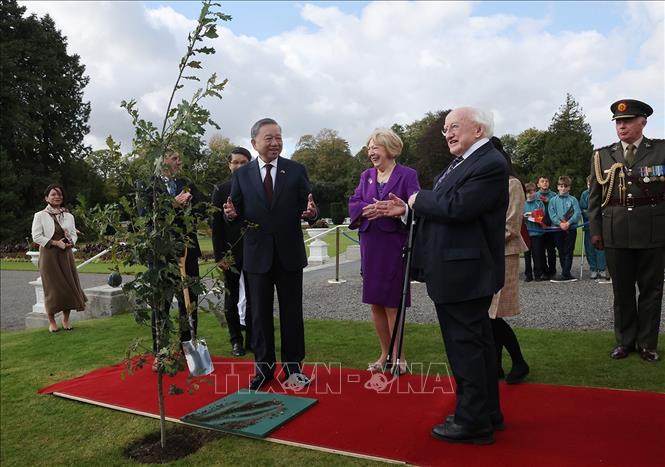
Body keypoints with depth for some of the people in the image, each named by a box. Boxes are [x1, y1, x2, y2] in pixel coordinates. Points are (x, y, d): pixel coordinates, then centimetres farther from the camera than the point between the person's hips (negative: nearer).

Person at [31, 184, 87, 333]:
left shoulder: (68, 216, 10)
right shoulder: (40, 215, -1)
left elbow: (74, 234, 12)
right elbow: (36, 236, -6)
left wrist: (71, 242, -9)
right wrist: (55, 243, -15)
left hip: (66, 254, 4)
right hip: (49, 255, -3)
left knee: (68, 285, 3)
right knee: (52, 287, 0)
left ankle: (66, 320, 16)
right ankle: (52, 321, 12)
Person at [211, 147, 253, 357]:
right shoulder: (221, 190, 1)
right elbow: (216, 225, -2)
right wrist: (219, 256, -8)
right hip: (230, 253, 0)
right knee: (231, 300, 8)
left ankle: (252, 339, 18)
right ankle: (236, 340, 20)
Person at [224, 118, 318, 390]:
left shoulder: (296, 171, 1)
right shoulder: (242, 175, 3)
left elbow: (307, 210, -3)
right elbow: (236, 213, 2)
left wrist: (311, 213, -26)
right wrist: (231, 214, -21)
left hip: (289, 254, 0)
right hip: (257, 255, 1)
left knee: (292, 313, 9)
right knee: (260, 314, 11)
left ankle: (293, 367, 24)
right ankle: (263, 368, 26)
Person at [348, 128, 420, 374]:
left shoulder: (407, 175, -4)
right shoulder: (366, 176, 12)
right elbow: (354, 204, 1)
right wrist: (369, 208, -19)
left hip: (395, 246, -5)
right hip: (370, 246, 5)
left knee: (391, 304, 0)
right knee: (375, 303, 10)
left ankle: (398, 356, 15)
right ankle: (385, 354, 25)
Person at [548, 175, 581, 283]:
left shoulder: (573, 199, 4)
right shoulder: (553, 200, 7)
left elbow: (578, 213, -6)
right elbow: (552, 214, -2)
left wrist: (568, 222, -19)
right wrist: (560, 223, -16)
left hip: (571, 228, -2)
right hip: (558, 229, 2)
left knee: (568, 252, -3)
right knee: (561, 252, 6)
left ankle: (565, 275, -4)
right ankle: (567, 275, 15)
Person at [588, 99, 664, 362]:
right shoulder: (602, 156, 7)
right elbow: (594, 197, 7)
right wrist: (595, 230, 3)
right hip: (615, 234, 1)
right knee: (622, 290, 10)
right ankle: (625, 341, 23)